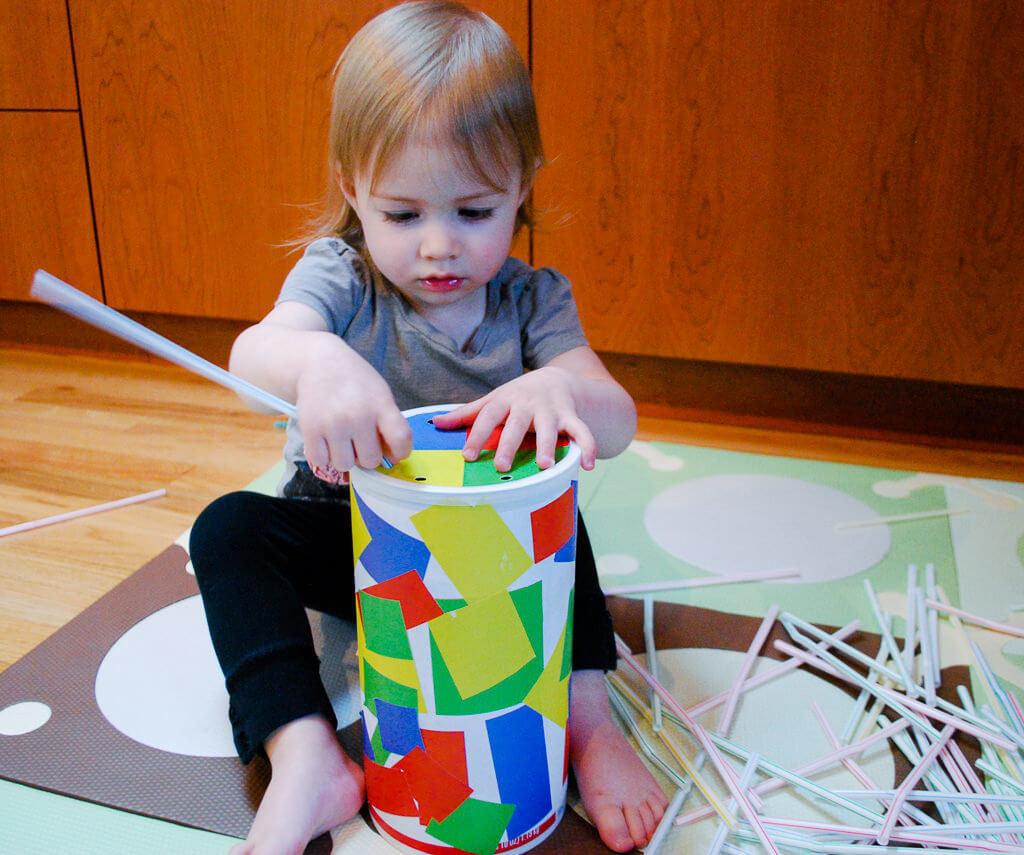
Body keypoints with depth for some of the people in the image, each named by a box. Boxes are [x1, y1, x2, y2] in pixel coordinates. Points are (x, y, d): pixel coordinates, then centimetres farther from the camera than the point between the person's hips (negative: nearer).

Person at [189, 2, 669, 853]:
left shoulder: (532, 301, -11)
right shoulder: (341, 275, -14)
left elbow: (618, 423, -23)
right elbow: (253, 351, -36)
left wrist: (562, 388, -48)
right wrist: (317, 361, -62)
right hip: (345, 527, 0)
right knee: (230, 527, -23)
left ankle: (587, 719, -23)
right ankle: (305, 761, -30)